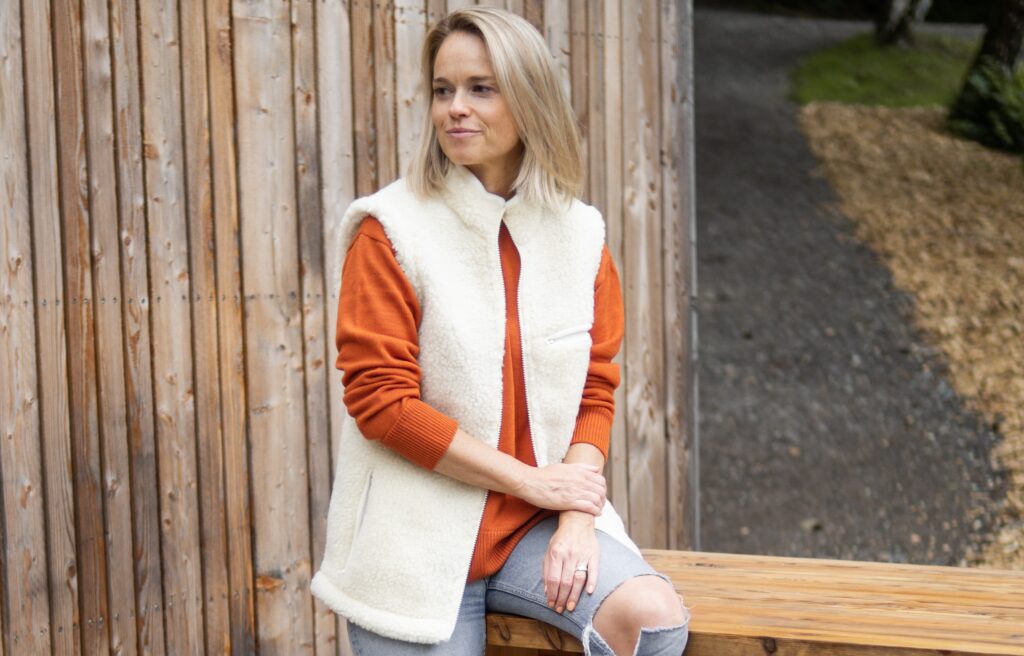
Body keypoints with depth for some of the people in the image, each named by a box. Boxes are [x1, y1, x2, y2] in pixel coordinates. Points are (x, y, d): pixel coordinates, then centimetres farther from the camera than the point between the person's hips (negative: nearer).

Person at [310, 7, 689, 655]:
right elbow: (380, 398, -13)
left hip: (538, 527, 3)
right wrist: (532, 480, -13)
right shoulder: (392, 230, -8)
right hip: (421, 538, -3)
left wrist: (577, 520, -11)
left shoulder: (580, 234, 4)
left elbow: (595, 393, 6)